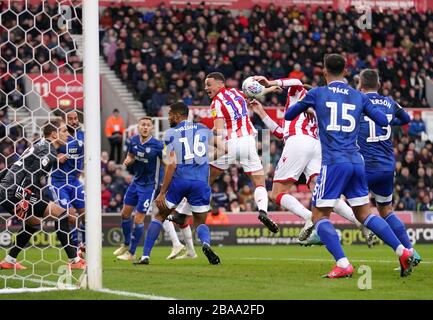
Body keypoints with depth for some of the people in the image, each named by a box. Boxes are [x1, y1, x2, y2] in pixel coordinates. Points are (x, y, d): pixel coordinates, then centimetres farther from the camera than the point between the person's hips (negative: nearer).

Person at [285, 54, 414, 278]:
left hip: (333, 163, -5)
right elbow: (383, 121, 14)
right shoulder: (359, 97, 11)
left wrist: (305, 108, 34)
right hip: (357, 162, 5)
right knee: (364, 214, 16)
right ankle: (403, 252, 5)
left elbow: (288, 115, 14)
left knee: (319, 216, 1)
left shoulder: (316, 94, 2)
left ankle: (343, 264, -16)